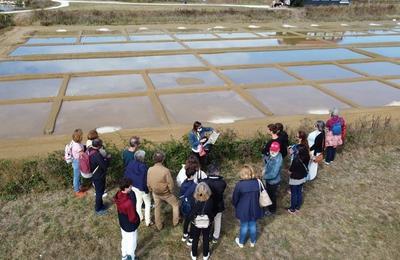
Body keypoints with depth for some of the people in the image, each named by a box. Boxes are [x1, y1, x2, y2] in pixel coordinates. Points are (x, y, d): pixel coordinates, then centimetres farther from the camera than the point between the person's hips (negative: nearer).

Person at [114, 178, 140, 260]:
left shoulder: (119, 195, -17)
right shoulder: (129, 203, -41)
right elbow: (132, 218, -28)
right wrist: (137, 219, -7)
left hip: (122, 222, 7)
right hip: (130, 225, -7)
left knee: (125, 239, 30)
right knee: (132, 242, 19)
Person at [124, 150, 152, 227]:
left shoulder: (130, 164, -9)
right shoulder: (143, 166, -31)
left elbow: (126, 175, 1)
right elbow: (145, 179, -26)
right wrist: (147, 189, -13)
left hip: (134, 186, 7)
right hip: (142, 188, -7)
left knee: (139, 201, 26)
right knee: (148, 204, 11)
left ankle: (140, 217, 41)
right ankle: (147, 221, 17)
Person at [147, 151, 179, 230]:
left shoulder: (150, 170, -17)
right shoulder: (165, 170, -30)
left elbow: (148, 183, -5)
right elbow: (170, 183, -21)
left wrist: (151, 190, 14)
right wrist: (171, 191, -1)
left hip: (155, 193, 4)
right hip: (165, 193, -4)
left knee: (157, 208, 24)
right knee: (175, 204, 22)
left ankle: (159, 226, 37)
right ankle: (175, 222, 32)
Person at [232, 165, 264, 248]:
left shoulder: (240, 184, -24)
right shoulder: (257, 182, -12)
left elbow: (235, 198, -11)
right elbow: (259, 195, 3)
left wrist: (236, 206, 9)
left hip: (243, 210, -3)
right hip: (254, 209, 3)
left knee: (244, 226, 16)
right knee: (253, 226, 21)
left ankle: (241, 242, 38)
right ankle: (253, 242, 40)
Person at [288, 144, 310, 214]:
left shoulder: (296, 159, -32)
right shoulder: (306, 158, -12)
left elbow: (290, 171, -23)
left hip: (294, 179, -6)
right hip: (302, 178, 6)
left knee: (294, 194, 12)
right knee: (299, 193, 22)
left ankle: (292, 209, 28)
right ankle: (298, 207, 38)